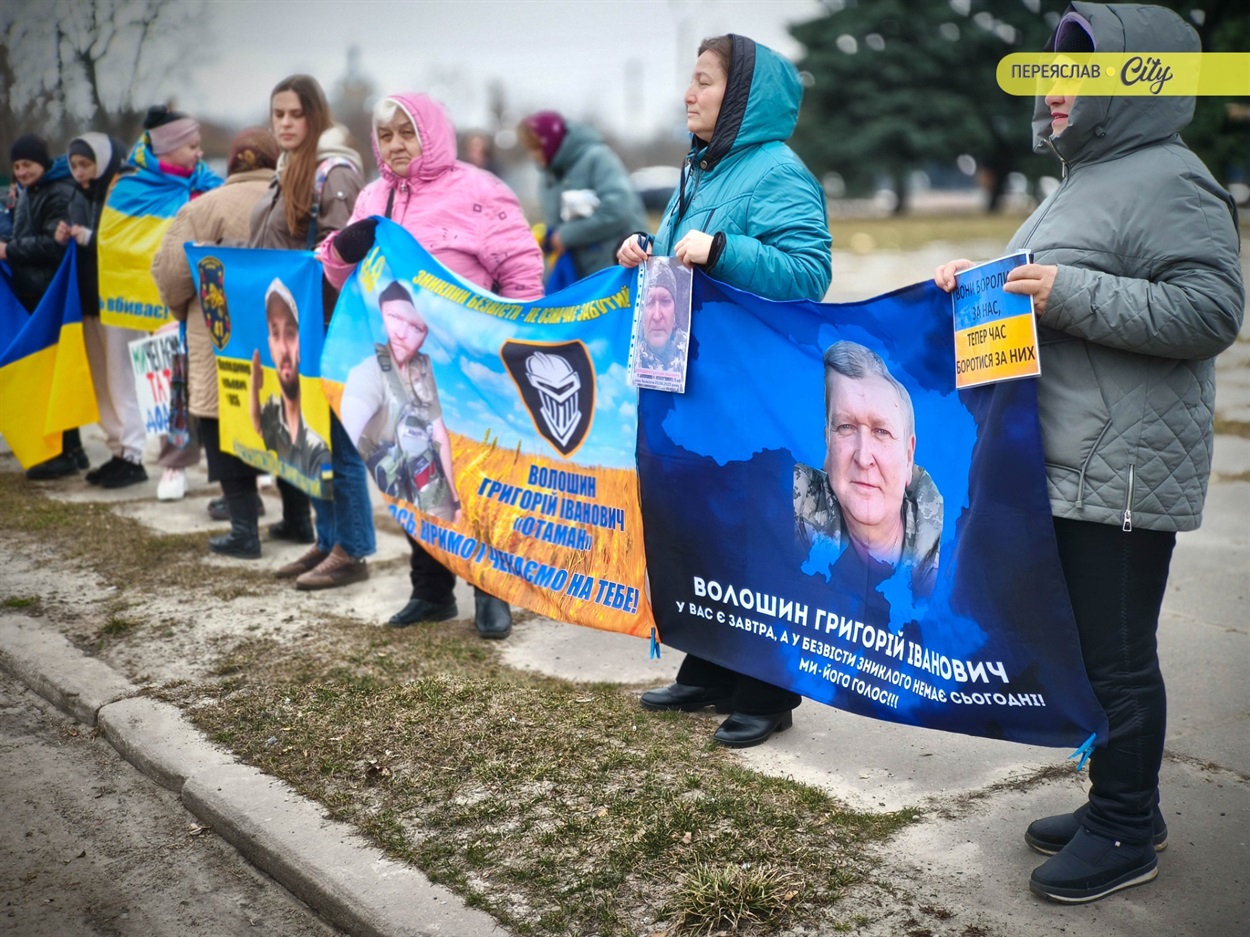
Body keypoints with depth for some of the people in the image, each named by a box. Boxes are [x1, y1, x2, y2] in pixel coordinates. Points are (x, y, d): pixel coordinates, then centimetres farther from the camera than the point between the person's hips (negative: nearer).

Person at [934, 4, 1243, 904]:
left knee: (1117, 654, -1)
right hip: (1067, 467, 10)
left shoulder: (1169, 181, -12)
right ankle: (1122, 805, 30)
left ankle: (1125, 834, 12)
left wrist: (1070, 293, -23)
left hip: (1120, 475, -10)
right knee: (1094, 644, 16)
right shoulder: (1088, 179, 20)